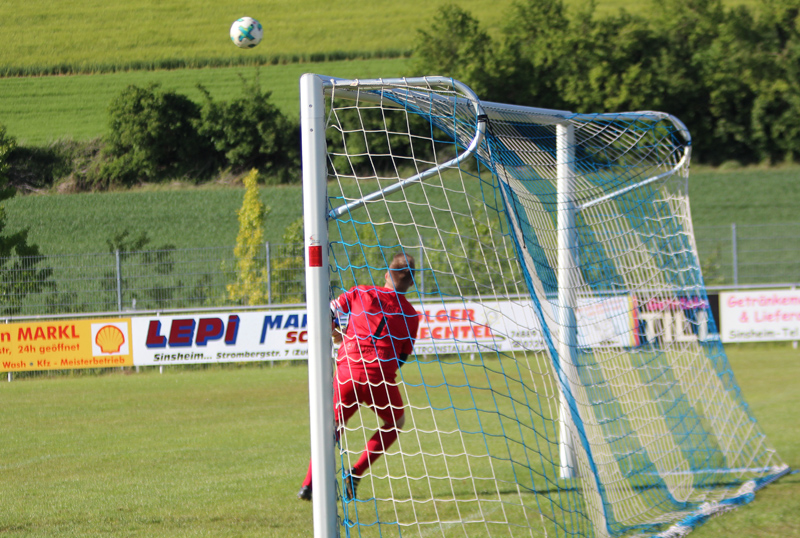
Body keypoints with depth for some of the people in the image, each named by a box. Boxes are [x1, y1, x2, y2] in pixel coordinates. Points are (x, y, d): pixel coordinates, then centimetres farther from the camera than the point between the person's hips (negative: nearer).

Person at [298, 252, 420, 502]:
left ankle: (309, 484, 4)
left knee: (332, 426, 20)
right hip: (381, 378, -1)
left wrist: (335, 334, 28)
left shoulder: (360, 293, 6)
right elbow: (402, 358, 12)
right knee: (396, 423, 25)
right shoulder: (410, 315, 7)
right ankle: (356, 472, 8)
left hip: (347, 372, 1)